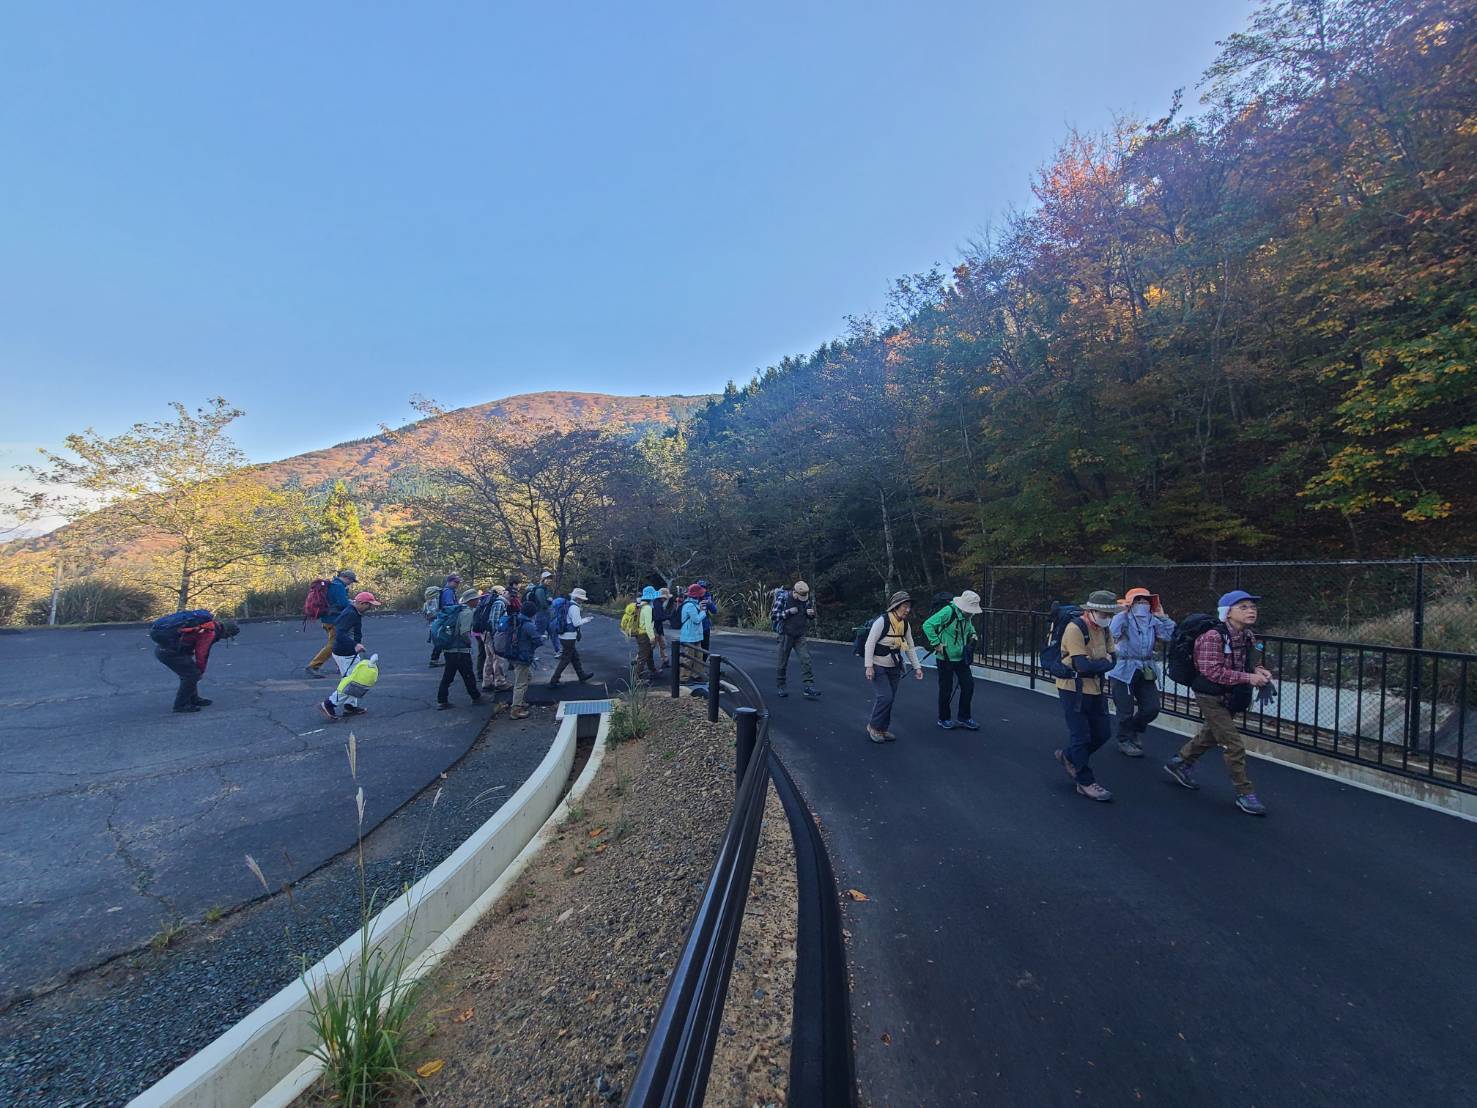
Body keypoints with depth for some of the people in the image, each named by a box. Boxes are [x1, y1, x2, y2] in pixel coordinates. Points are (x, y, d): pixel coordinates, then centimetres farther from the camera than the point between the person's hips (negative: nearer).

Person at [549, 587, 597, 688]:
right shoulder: (574, 607, -17)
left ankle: (582, 675, 35)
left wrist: (582, 617, 16)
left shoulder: (568, 605, 11)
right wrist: (587, 619, -7)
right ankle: (553, 681, 1)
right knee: (565, 660, -2)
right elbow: (577, 623, -20)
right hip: (569, 637, -10)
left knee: (575, 657, 22)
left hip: (564, 636, 10)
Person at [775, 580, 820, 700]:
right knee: (783, 662, 6)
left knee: (806, 659, -11)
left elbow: (812, 616, 16)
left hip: (801, 636, 2)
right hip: (786, 635, -2)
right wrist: (788, 612, -21)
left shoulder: (807, 600, 3)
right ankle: (781, 687, 20)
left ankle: (809, 687, -12)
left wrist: (811, 613, -8)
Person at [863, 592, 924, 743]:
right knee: (885, 696, -14)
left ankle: (882, 729, 21)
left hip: (893, 667, 7)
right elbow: (870, 643, -19)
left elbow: (910, 647, 12)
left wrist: (917, 667, 6)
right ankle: (873, 727, 4)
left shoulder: (905, 625, 3)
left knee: (889, 699, 7)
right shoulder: (882, 621, -18)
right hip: (878, 667, -7)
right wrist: (869, 666, -23)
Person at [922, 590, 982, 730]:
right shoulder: (948, 612, -21)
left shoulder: (967, 615, 4)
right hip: (945, 658, -7)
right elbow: (927, 625, -25)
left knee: (968, 685, 5)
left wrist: (973, 634, 8)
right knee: (946, 689, 4)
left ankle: (964, 718, 20)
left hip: (961, 658, 7)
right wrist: (936, 643, -24)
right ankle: (944, 719, 21)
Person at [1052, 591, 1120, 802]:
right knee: (1081, 736, -1)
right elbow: (1082, 665, -26)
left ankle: (1069, 757, 34)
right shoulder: (1075, 629, -21)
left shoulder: (1104, 629, 7)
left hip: (1095, 688, 8)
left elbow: (1111, 660, 2)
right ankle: (1085, 783, 11)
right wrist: (1104, 662, -10)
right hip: (1073, 689, -8)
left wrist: (1095, 664, -16)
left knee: (1102, 733, 14)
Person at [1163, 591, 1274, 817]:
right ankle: (1245, 794, 7)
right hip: (1212, 698, -9)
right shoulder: (1212, 637, -25)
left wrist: (1260, 671, -8)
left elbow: (1252, 662, 15)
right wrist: (1248, 677, -30)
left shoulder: (1248, 637, 1)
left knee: (1209, 736, 24)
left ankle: (1179, 763, 44)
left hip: (1230, 698, 9)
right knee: (1234, 745, -6)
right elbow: (1212, 671, -28)